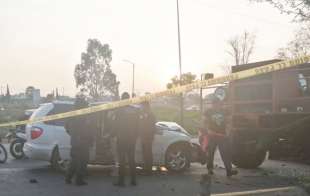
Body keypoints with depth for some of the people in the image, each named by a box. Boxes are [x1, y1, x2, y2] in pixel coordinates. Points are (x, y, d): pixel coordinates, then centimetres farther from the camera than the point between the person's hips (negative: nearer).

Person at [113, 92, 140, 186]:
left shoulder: (119, 111, -11)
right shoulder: (135, 110, 2)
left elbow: (117, 125, -7)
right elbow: (137, 125, 4)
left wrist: (117, 135, 7)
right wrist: (135, 136, 10)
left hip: (121, 138, -4)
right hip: (132, 138, 4)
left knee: (122, 160, 1)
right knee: (131, 159, 12)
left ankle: (121, 180, 1)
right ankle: (133, 180, 14)